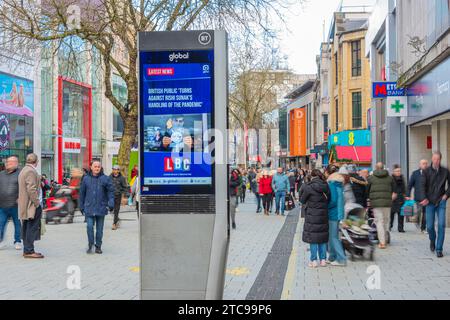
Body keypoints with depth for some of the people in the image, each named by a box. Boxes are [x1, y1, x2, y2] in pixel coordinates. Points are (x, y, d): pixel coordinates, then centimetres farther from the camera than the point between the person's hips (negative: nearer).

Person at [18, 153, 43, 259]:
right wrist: (36, 203, -16)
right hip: (32, 205, -11)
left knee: (27, 228, 13)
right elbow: (31, 189, -21)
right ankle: (29, 251, -8)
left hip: (25, 206, 11)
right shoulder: (31, 171, -15)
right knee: (32, 228, -8)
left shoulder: (24, 170, 18)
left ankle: (27, 250, 19)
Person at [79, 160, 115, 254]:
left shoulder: (106, 178, 0)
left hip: (101, 208, 0)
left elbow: (110, 191, 0)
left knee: (99, 228, 8)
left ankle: (98, 246, 19)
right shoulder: (86, 179, 5)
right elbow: (82, 193, 11)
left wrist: (111, 204, -12)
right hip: (89, 208, 0)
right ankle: (90, 245, 9)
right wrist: (81, 207, 10)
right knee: (89, 226, -7)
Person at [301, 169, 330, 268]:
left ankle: (314, 260, 7)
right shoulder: (326, 186, 0)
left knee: (312, 238, 4)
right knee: (323, 237, 13)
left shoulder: (309, 187, -13)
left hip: (312, 216, -4)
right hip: (323, 215, 4)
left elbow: (302, 200, -3)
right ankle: (323, 259, 17)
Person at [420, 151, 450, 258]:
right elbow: (423, 186, -3)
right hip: (430, 202, 0)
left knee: (441, 225, -9)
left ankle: (439, 249, -2)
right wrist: (425, 199, -11)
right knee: (430, 226, 3)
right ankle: (432, 241, 35)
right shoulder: (427, 171, -3)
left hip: (441, 202, 0)